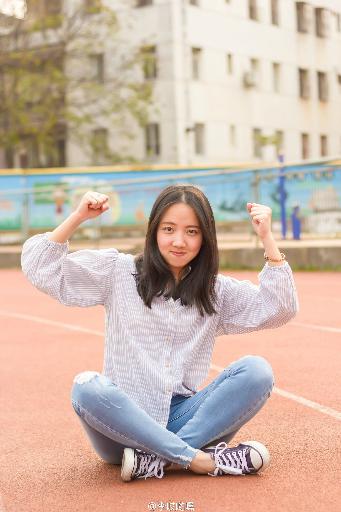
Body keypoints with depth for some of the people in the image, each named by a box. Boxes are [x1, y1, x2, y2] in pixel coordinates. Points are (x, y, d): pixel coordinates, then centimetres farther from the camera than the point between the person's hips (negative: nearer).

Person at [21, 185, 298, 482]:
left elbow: (280, 309, 0)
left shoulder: (216, 291, 11)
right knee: (87, 387, -34)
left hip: (183, 419, 2)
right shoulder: (119, 272, 6)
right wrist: (78, 217, -8)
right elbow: (41, 269, 2)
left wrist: (267, 238, -5)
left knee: (257, 370, -21)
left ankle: (156, 460, -28)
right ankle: (200, 459, -31)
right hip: (123, 421, -2)